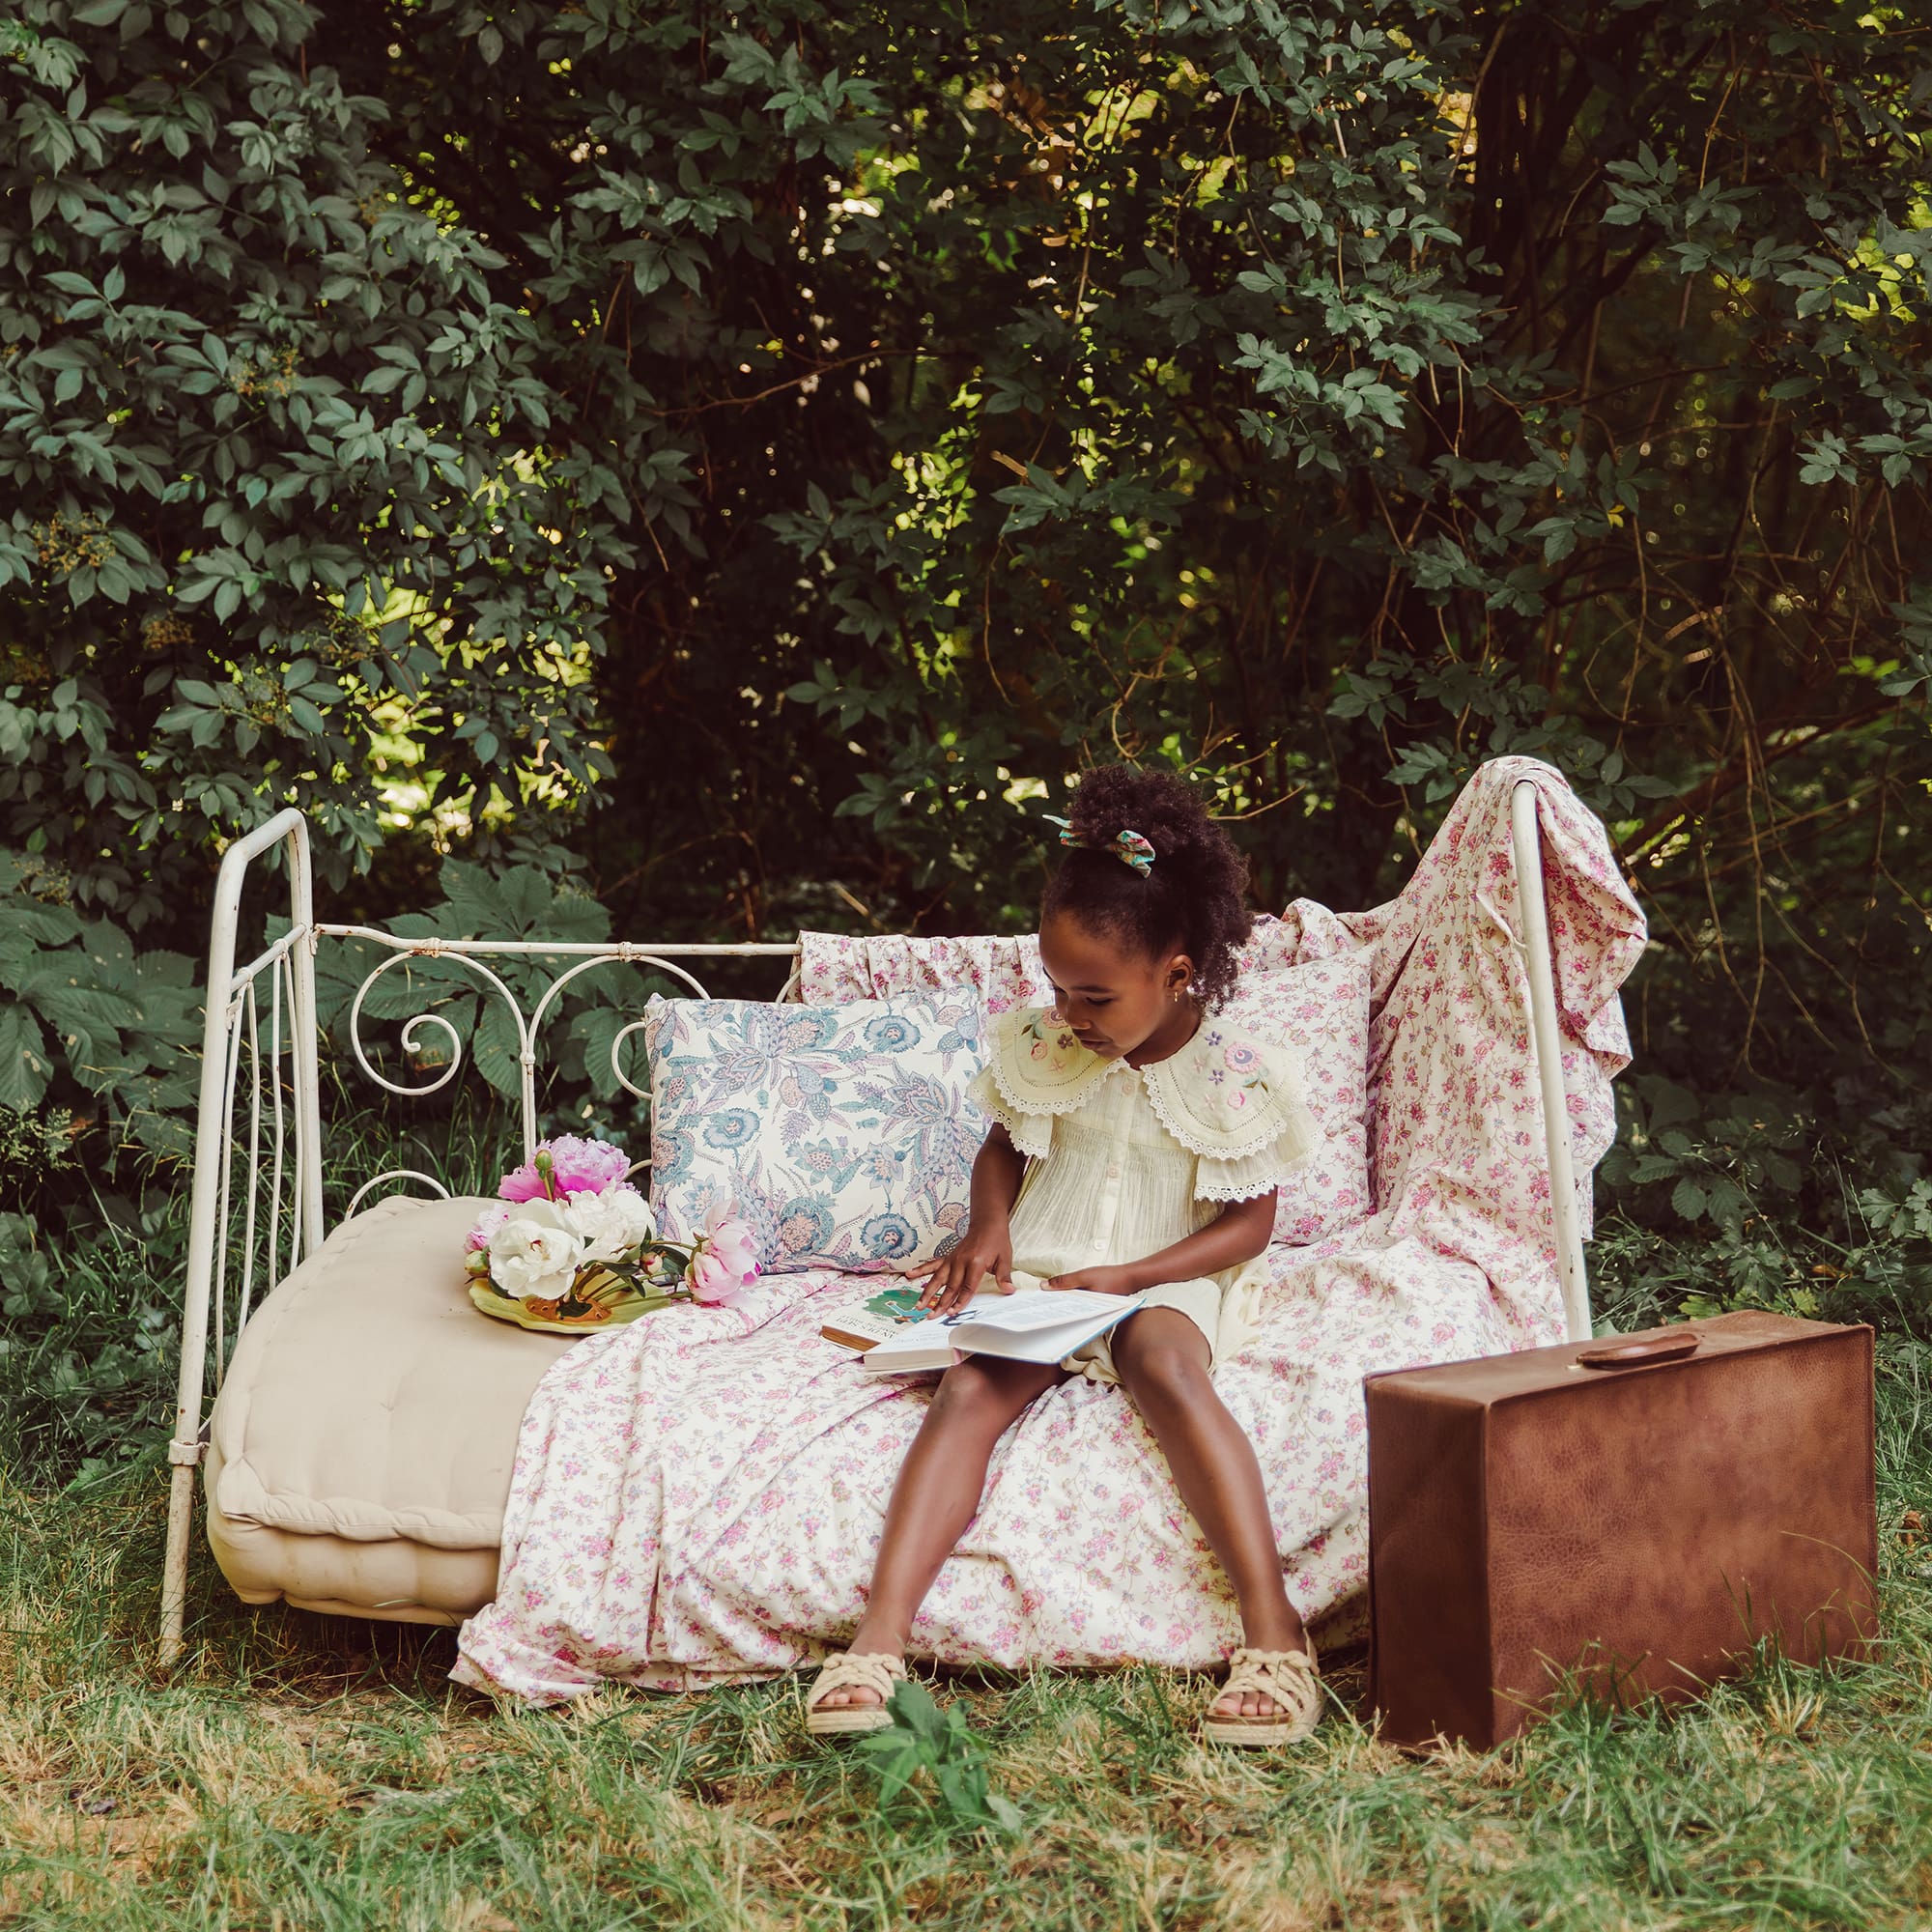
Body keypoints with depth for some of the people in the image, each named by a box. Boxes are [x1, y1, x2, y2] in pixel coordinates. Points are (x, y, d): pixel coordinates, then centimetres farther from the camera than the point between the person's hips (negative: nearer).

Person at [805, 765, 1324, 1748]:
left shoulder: (1234, 1076, -8)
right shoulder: (1042, 1049, 2)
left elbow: (1249, 1223, -3)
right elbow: (1002, 1147, 18)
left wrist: (1130, 1276, -16)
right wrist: (988, 1228, -4)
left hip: (1163, 1284, -3)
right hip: (1034, 1271, 3)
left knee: (1169, 1372, -37)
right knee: (970, 1388, -28)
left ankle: (1271, 1627, -41)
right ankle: (880, 1637, -40)